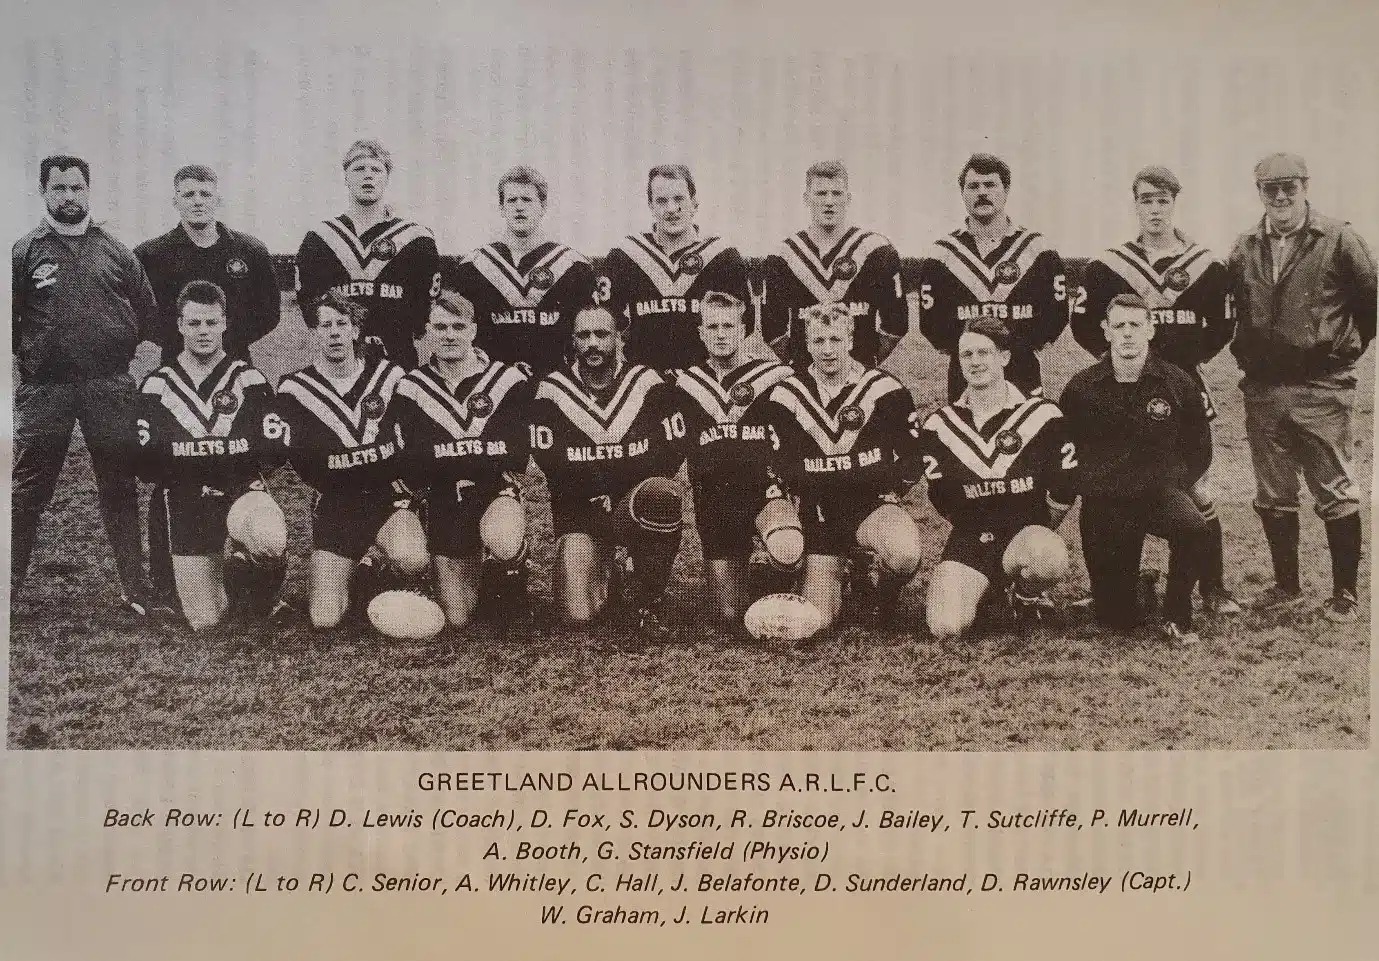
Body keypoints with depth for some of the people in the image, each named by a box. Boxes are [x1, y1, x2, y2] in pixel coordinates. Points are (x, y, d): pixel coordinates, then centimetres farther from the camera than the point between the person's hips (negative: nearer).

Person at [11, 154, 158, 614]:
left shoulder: (114, 250, 10)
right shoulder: (25, 251, 5)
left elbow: (147, 313, 13)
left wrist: (117, 349, 7)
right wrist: (29, 356, 2)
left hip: (110, 388, 1)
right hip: (44, 389, -1)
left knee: (120, 489, 7)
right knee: (27, 489, 2)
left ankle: (136, 590, 14)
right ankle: (10, 585, 10)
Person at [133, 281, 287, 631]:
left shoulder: (250, 381, 4)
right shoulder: (155, 387, 6)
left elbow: (274, 451, -3)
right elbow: (144, 462, -3)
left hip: (243, 489, -1)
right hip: (186, 505, 1)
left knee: (269, 540, -38)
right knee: (205, 621, 0)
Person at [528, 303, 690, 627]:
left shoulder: (647, 382, 1)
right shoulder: (552, 391, 0)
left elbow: (675, 446, -5)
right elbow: (549, 461, -7)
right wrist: (596, 497, -18)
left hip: (637, 500, 0)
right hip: (579, 512, 0)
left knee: (665, 499, -37)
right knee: (579, 613, -18)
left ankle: (647, 599, -13)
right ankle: (605, 577, 21)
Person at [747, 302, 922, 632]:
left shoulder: (885, 389, -1)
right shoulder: (785, 397, 2)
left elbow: (913, 458, 3)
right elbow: (779, 469, 4)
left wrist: (887, 494, -8)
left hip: (871, 505, -1)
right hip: (817, 515, 1)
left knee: (905, 555, -36)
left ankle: (874, 582, 2)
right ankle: (839, 570, 26)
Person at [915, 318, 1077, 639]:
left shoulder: (1043, 415, -2)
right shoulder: (938, 426, 3)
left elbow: (1064, 491, 2)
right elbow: (943, 499, 4)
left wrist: (1038, 531, 10)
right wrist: (979, 532, 4)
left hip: (1027, 531, -1)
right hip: (969, 539, 1)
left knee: (1052, 559, -39)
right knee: (946, 627, -23)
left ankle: (1026, 592, 0)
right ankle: (979, 589, 15)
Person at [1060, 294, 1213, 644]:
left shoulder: (1177, 383, -1)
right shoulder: (1081, 388, -2)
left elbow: (1199, 450, 10)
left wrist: (1175, 482, 0)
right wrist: (1087, 483, 4)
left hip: (1160, 490, 0)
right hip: (1104, 501, 0)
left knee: (1193, 527, -36)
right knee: (1116, 620, -1)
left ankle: (1177, 617, -12)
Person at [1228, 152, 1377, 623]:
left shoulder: (1338, 240, -4)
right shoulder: (1244, 249, 9)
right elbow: (1233, 311, 19)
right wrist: (1246, 354, 9)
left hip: (1321, 389, -4)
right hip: (1262, 390, 5)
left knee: (1336, 494, 1)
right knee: (1272, 496, 12)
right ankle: (1286, 583, 25)